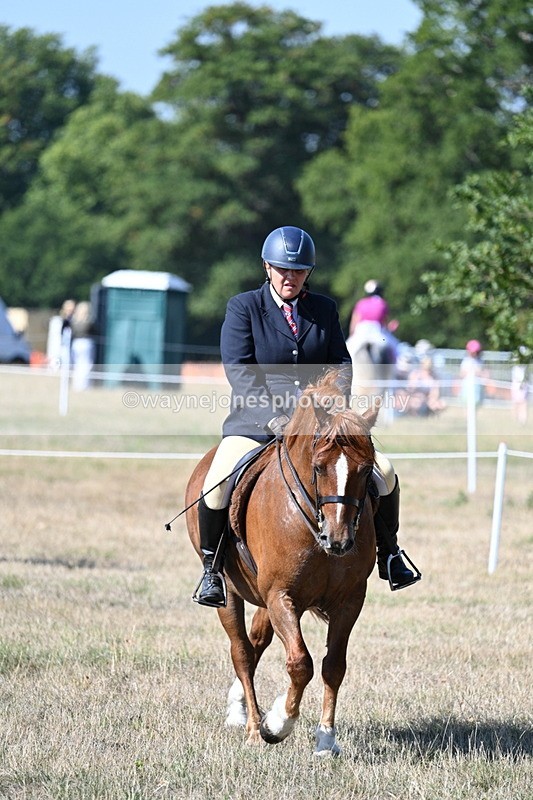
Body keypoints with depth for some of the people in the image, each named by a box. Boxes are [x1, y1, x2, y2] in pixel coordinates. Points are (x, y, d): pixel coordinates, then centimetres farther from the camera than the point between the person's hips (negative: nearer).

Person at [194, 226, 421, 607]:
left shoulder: (324, 309, 11)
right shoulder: (243, 308, 0)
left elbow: (341, 363, 10)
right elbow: (239, 370, -9)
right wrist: (274, 417, -21)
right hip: (256, 423, -3)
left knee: (383, 471, -8)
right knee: (217, 486, -27)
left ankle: (389, 555, 14)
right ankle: (212, 569, -5)